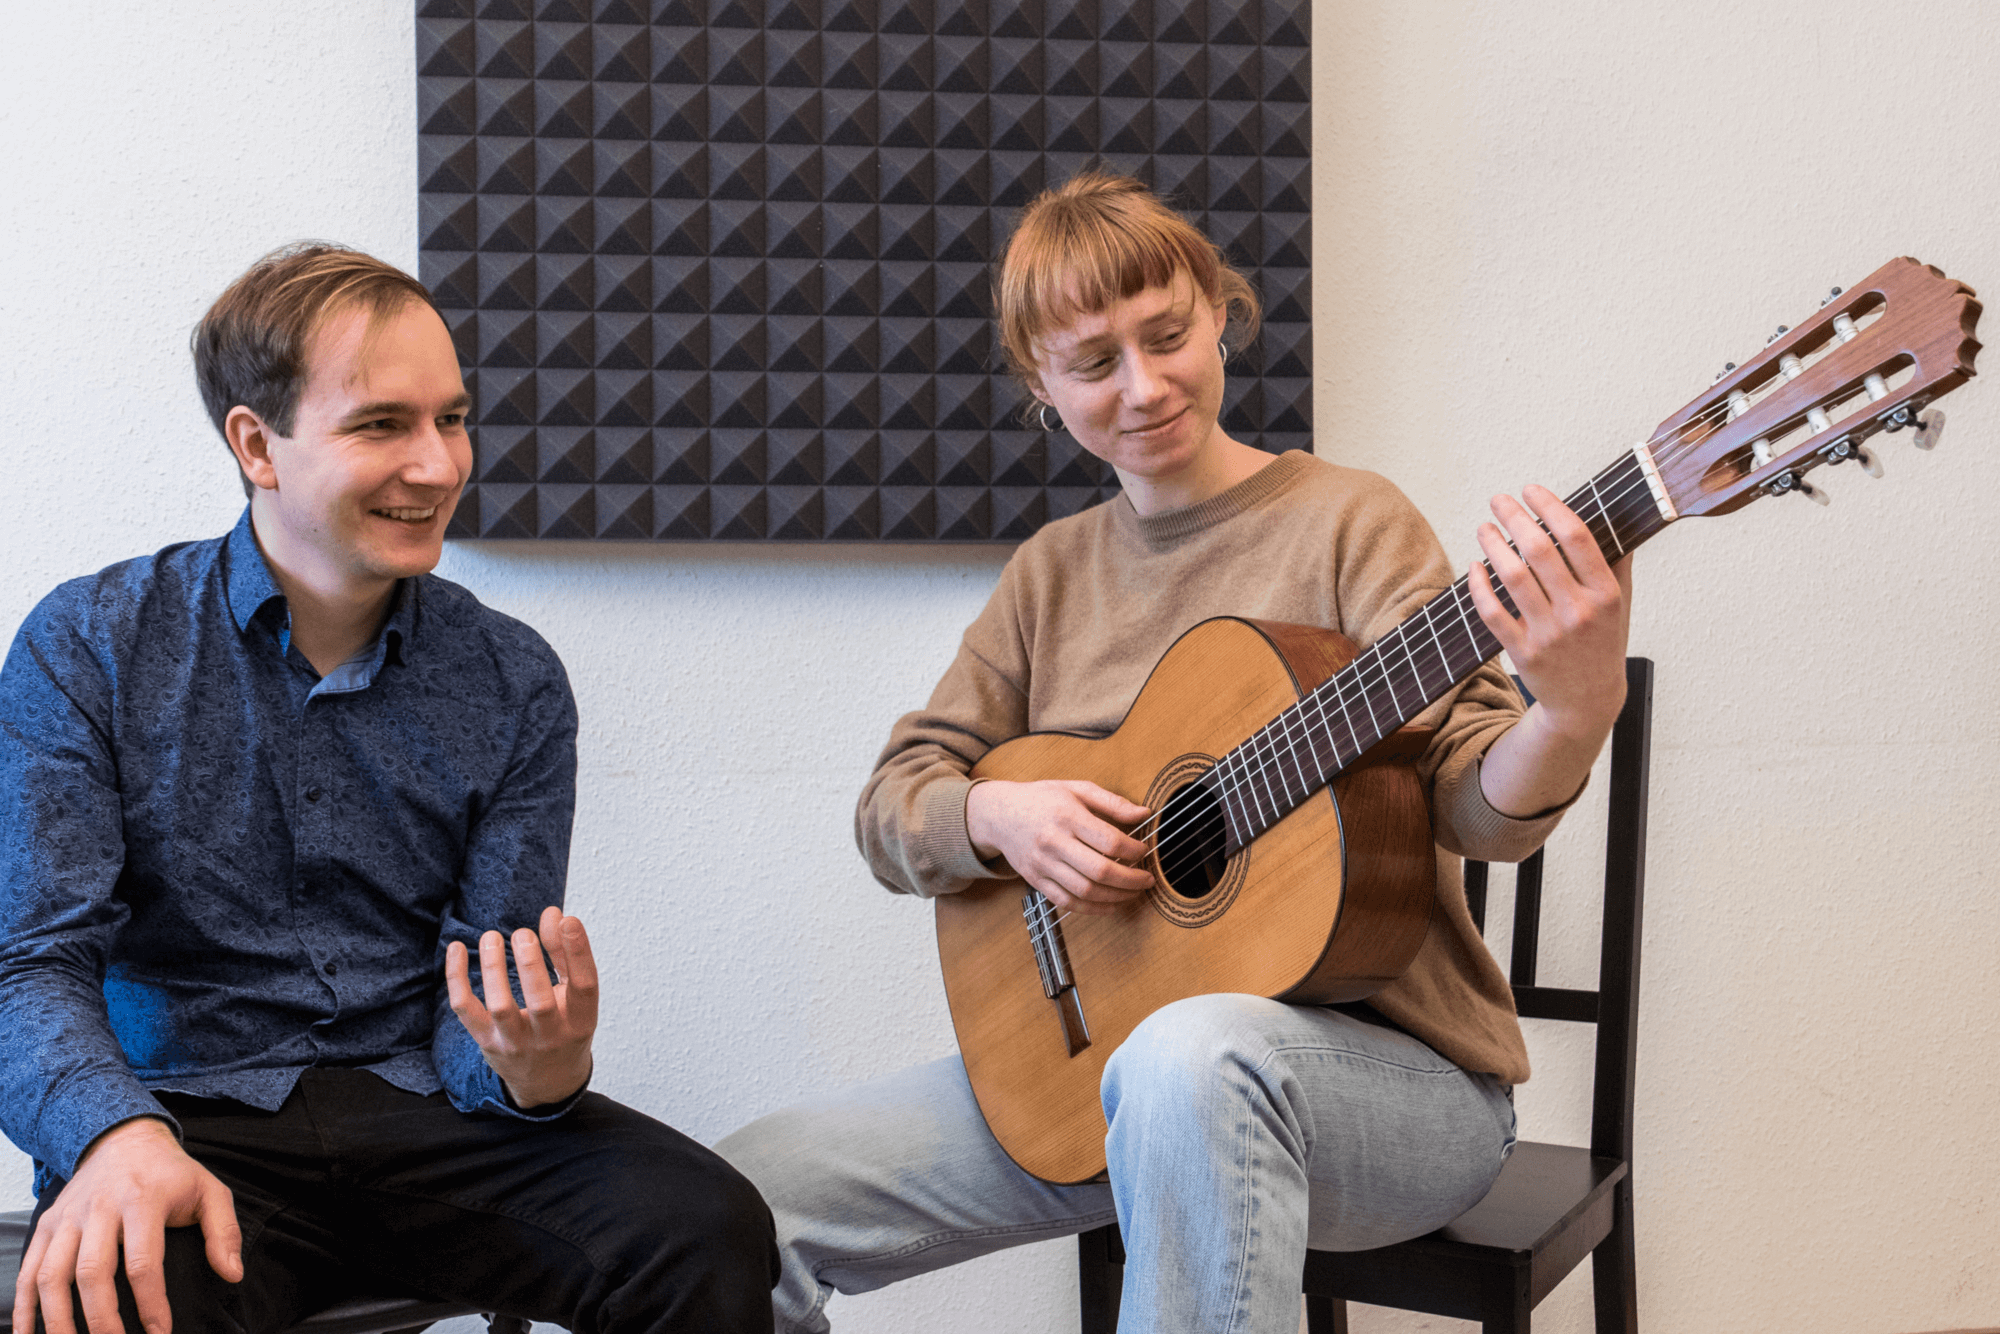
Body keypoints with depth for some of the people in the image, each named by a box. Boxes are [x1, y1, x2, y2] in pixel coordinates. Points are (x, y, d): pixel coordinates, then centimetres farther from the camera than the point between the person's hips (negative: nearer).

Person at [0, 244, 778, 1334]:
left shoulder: (514, 682, 5)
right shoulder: (89, 648, 1)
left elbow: (483, 1011, 2)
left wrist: (542, 1070, -23)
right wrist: (119, 1136, -28)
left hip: (428, 1113, 2)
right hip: (191, 1113, -2)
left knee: (717, 1234, -23)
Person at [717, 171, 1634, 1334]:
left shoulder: (1345, 520, -5)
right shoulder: (1053, 571, 10)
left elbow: (1481, 808, -15)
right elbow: (895, 806, 9)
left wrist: (1576, 715, -37)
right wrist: (998, 818, -13)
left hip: (1386, 1070, -4)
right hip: (1094, 1060, 4)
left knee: (1192, 1051, -40)